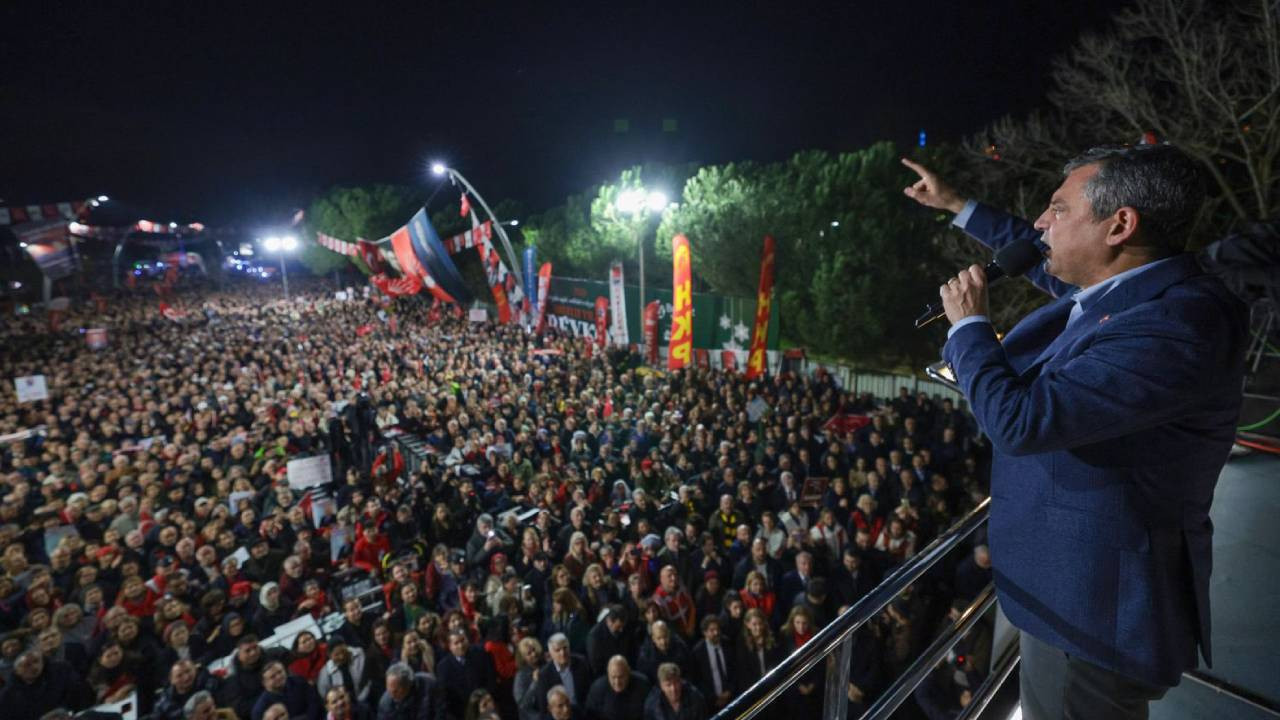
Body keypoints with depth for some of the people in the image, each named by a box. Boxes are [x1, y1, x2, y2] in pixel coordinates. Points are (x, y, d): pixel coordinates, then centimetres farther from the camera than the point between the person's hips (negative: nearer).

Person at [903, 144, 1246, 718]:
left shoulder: (1176, 324, -29)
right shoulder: (1120, 283, 0)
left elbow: (1018, 420, -36)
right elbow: (1037, 256, 20)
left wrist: (968, 324, -20)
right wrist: (955, 205, 26)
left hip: (1094, 606, -9)